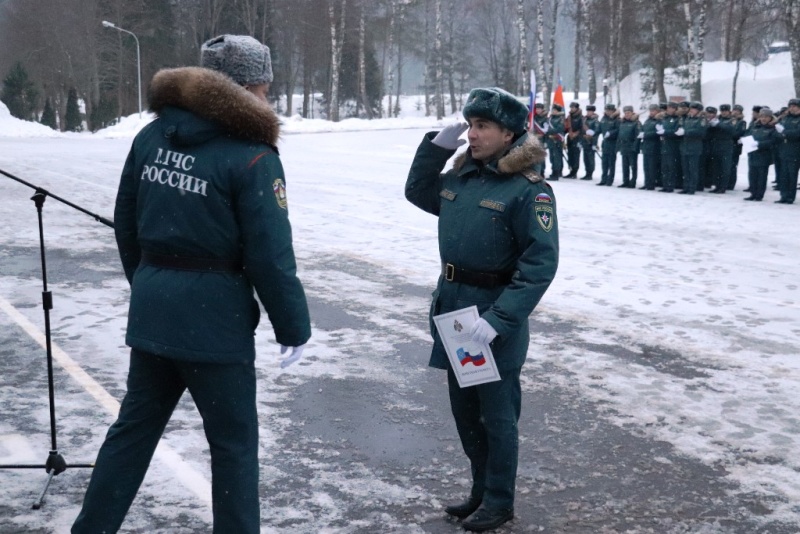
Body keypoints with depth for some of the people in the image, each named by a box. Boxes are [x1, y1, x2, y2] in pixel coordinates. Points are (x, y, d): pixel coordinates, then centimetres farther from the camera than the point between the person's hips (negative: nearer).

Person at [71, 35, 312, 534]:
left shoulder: (153, 134, 5)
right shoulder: (251, 154, -14)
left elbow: (127, 223, 13)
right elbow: (270, 255, -16)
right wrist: (294, 326, -5)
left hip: (152, 309, 7)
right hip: (214, 315, -6)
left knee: (135, 424, 20)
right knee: (234, 441, 8)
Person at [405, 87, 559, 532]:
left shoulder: (528, 189, -17)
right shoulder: (460, 176, 5)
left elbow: (540, 263, -22)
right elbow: (417, 192, 23)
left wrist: (498, 319, -28)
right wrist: (437, 145, 6)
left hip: (496, 314, -7)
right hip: (452, 305, 7)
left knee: (496, 411, 8)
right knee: (464, 408, 18)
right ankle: (483, 490, 36)